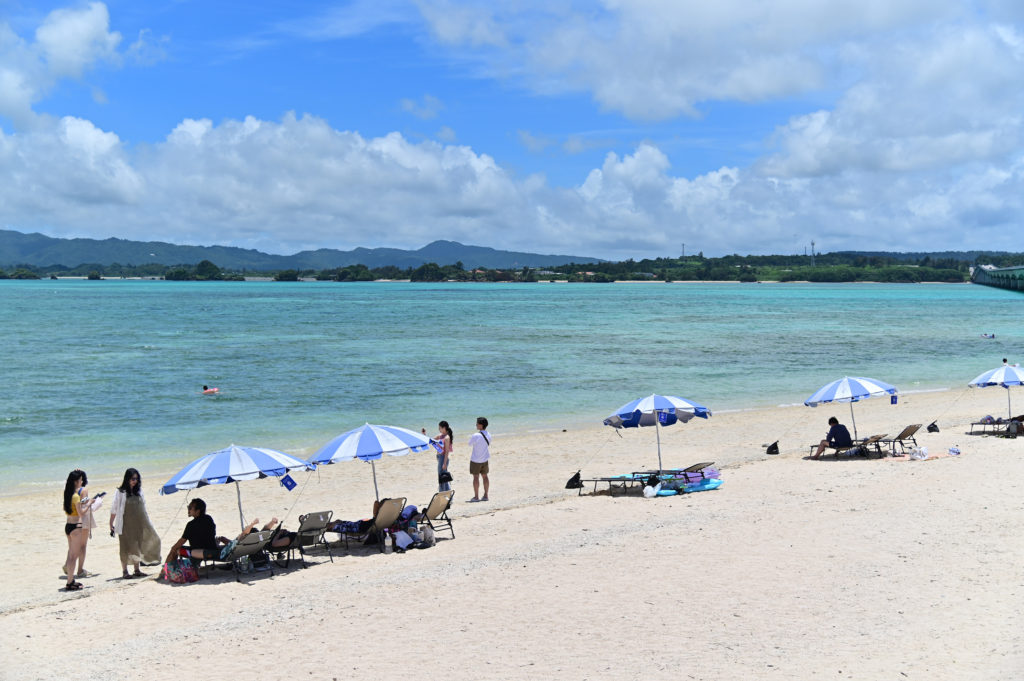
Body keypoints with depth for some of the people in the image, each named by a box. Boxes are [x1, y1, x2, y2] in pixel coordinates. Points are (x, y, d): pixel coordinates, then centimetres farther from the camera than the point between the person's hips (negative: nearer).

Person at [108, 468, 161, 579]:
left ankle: (137, 570, 18)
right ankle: (124, 571, 8)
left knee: (138, 546, 9)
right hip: (125, 525, -5)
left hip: (139, 524, 5)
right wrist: (111, 525, -7)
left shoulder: (139, 492, 8)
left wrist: (148, 523, 15)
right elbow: (114, 510, -4)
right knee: (126, 547, 0)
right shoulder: (120, 492, -5)